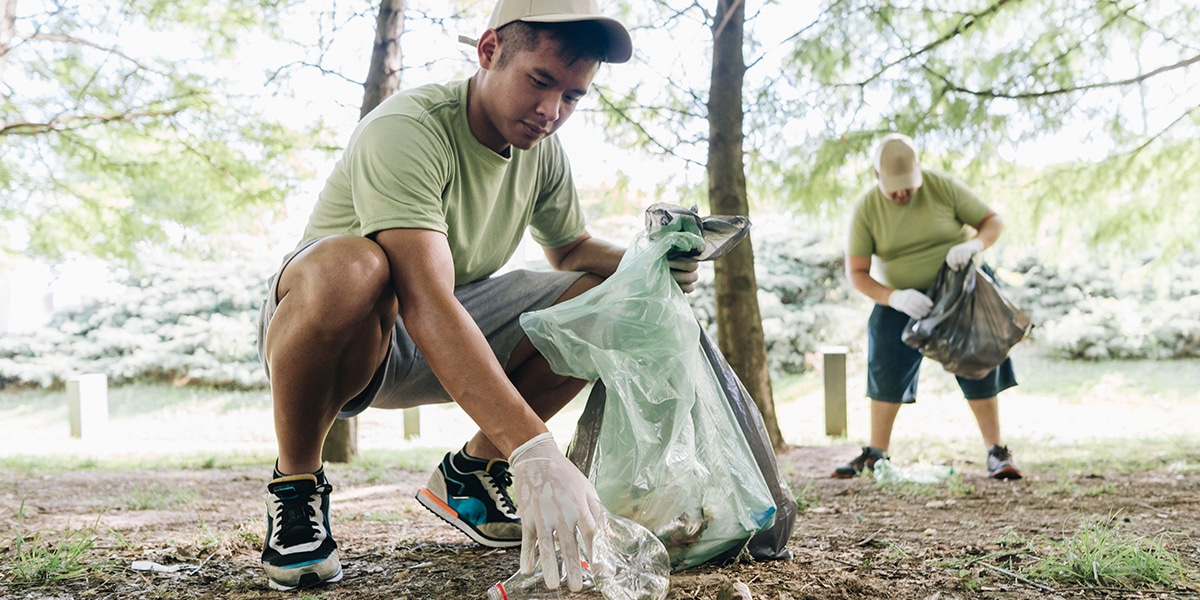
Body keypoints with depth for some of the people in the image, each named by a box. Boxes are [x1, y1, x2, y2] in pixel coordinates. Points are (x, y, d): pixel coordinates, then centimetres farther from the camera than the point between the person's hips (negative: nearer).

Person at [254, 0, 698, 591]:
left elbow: (573, 249, 15)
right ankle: (296, 481, -14)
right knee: (350, 268, -41)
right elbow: (424, 303, -40)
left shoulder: (543, 152, -3)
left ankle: (469, 472, 5)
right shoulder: (407, 128, -27)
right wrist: (533, 452, -49)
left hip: (452, 332, 7)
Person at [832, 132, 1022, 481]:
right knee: (885, 372, -3)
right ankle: (876, 453, 10)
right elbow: (856, 273, -13)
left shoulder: (943, 187, -15)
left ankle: (996, 453, 5)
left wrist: (975, 244, -31)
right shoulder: (867, 209, -14)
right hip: (900, 301, 1)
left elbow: (993, 222, -7)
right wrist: (893, 297, -31)